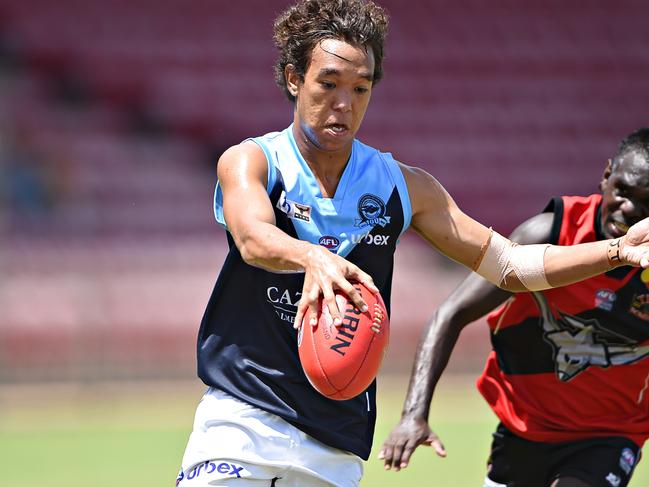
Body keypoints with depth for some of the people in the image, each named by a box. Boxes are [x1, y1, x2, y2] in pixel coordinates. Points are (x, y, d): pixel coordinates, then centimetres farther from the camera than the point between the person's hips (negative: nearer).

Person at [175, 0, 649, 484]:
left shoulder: (403, 187, 8)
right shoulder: (249, 162, -4)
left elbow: (509, 264, 10)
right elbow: (252, 237, -26)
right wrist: (313, 258, -48)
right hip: (242, 421, -3)